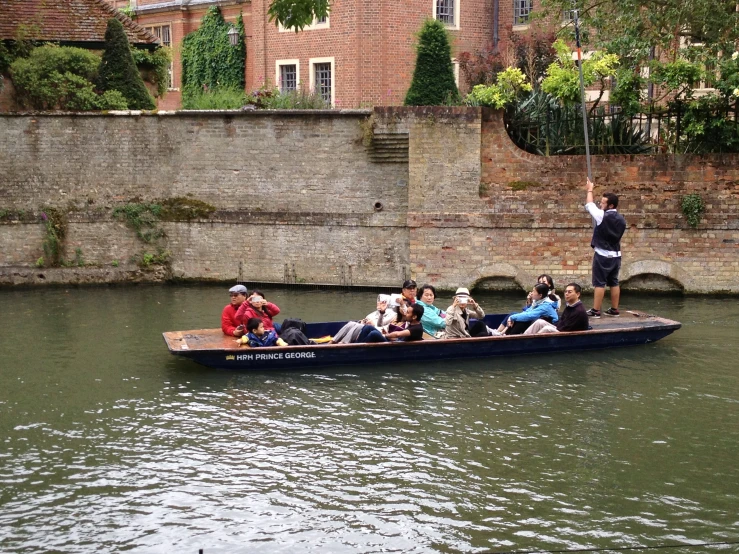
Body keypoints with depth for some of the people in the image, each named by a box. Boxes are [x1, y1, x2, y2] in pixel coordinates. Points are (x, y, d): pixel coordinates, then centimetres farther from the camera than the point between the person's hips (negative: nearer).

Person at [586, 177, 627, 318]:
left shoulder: (602, 216, -15)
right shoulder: (621, 219, 5)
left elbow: (589, 205, 0)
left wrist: (590, 190, 15)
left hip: (603, 255, -7)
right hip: (616, 254, 7)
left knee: (599, 283, -4)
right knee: (614, 282, 11)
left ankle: (595, 311, -3)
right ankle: (614, 310, 15)